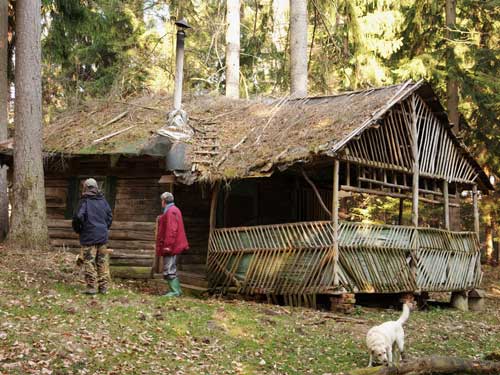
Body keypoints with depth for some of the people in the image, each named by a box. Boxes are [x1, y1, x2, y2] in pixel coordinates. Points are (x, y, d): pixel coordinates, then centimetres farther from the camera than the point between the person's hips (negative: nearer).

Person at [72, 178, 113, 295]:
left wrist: (78, 229, 0)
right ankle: (103, 286, 14)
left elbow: (78, 217, -17)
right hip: (102, 236, 5)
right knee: (103, 262, 10)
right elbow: (110, 216, 12)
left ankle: (91, 287, -1)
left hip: (88, 237, -5)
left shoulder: (84, 201, -9)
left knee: (89, 262, 0)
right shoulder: (103, 201, 7)